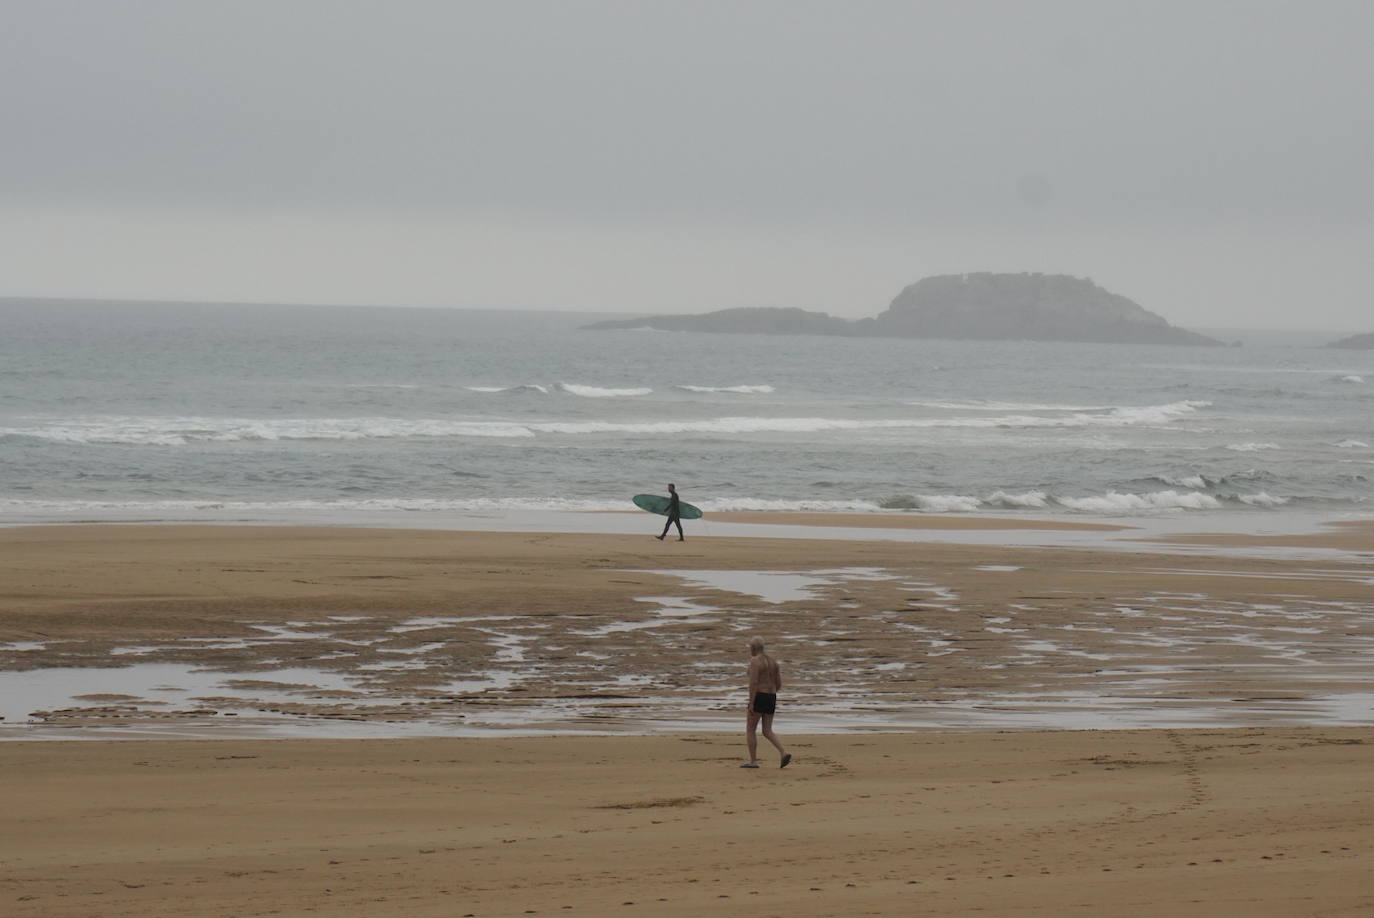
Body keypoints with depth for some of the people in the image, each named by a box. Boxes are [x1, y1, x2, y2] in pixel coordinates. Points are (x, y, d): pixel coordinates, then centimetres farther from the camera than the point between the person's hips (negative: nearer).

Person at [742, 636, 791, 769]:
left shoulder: (755, 661, -11)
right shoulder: (773, 661, 13)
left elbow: (753, 682, -19)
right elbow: (779, 684, 14)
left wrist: (751, 703, -18)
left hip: (759, 698, -7)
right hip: (772, 698, 7)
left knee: (750, 730, 6)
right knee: (767, 732, 7)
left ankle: (753, 761, 6)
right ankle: (784, 753, -13)